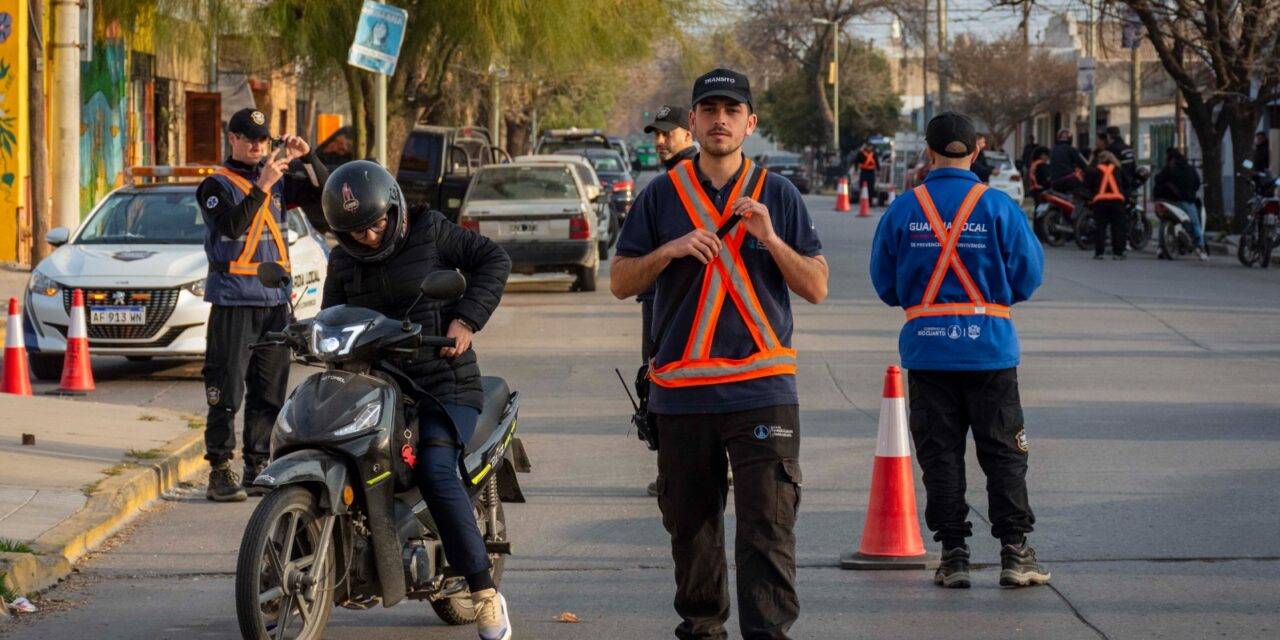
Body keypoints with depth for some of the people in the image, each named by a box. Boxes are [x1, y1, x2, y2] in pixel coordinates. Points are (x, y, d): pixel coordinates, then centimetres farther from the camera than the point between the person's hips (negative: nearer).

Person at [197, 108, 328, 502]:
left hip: (275, 299, 6)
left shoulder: (279, 181, 15)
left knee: (269, 393, 9)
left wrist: (308, 158, -5)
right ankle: (220, 472, -7)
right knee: (227, 393, -8)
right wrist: (262, 186, -26)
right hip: (234, 301, -6)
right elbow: (231, 225, -18)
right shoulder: (217, 185, -1)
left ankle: (257, 470, 17)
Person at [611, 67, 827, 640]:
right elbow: (620, 282, 7)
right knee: (690, 523, 10)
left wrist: (771, 239, -12)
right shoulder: (661, 195, 9)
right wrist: (670, 250, -10)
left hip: (761, 390, -2)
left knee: (768, 525, -10)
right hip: (680, 391, 2)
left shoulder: (778, 195, 7)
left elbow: (816, 287, 4)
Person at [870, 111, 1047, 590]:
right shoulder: (997, 207, -6)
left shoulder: (903, 209, -2)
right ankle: (1014, 554, 4)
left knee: (939, 453, 7)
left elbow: (884, 282, 5)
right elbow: (1028, 275, -1)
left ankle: (953, 555, 5)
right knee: (1002, 451, 7)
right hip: (989, 347, -1)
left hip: (926, 349, 1)